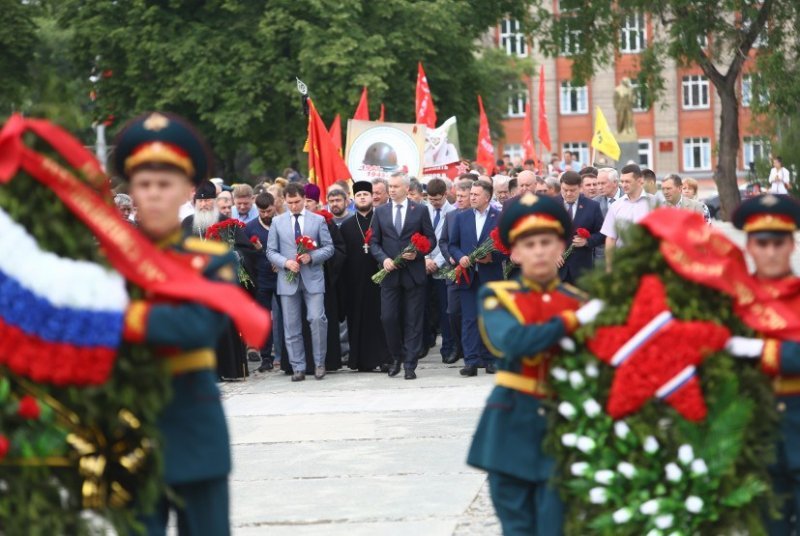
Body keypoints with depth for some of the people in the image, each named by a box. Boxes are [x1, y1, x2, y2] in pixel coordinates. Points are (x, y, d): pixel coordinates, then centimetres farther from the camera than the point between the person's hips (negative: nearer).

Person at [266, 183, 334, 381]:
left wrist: (312, 257, -13)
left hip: (312, 278, -1)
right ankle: (298, 368, 9)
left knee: (317, 319, -13)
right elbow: (271, 251, 7)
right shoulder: (277, 222, 8)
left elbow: (329, 247, 4)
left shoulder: (318, 220, 6)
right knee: (291, 327, 2)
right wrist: (285, 262, -12)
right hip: (288, 279, 1)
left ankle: (319, 363, 3)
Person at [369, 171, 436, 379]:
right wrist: (384, 258, -9)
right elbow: (374, 242, 8)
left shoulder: (420, 211, 3)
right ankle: (396, 357, 18)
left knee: (412, 321, 0)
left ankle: (410, 364, 4)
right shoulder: (380, 212, 9)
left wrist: (417, 252, -13)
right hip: (390, 273, 2)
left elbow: (430, 239, 4)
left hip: (413, 273, -2)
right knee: (388, 318, -2)